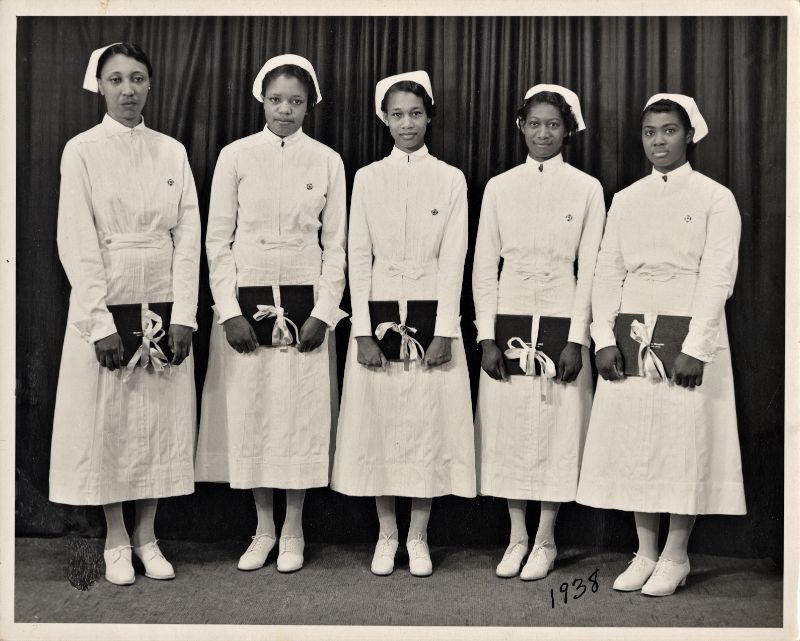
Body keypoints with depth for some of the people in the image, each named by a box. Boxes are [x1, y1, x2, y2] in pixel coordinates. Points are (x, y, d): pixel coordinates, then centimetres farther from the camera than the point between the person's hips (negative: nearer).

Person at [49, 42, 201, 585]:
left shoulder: (172, 151, 7)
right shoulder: (82, 150, -2)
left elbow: (189, 236, 2)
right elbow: (77, 243, -8)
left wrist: (184, 316, -7)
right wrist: (102, 325, -15)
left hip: (164, 305, 3)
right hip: (105, 303, -2)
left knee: (162, 419, 6)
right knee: (107, 421, 4)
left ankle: (147, 536, 20)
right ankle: (116, 542, 19)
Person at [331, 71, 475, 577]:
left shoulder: (451, 179, 4)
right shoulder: (367, 178, 6)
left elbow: (453, 258, -2)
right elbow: (359, 256, 1)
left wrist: (444, 331, -11)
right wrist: (364, 332, -7)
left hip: (431, 315, -1)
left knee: (429, 423, 1)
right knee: (380, 424, 4)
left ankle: (419, 536, 15)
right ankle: (387, 535, 19)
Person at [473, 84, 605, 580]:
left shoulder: (587, 188, 2)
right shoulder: (499, 187, 6)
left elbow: (589, 268, -1)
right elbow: (484, 266, 5)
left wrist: (577, 339, -8)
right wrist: (486, 336, -3)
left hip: (561, 321, -2)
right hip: (508, 320, 2)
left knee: (557, 428, 2)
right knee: (508, 426, 5)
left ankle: (546, 540, 16)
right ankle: (517, 537, 18)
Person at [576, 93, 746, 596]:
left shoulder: (715, 198, 0)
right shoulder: (626, 200, 12)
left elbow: (718, 277, -8)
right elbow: (608, 272, 8)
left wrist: (696, 348, -16)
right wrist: (604, 337, -4)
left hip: (687, 337, -4)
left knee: (686, 441, 0)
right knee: (635, 441, 5)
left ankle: (676, 556, 14)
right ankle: (645, 554, 17)